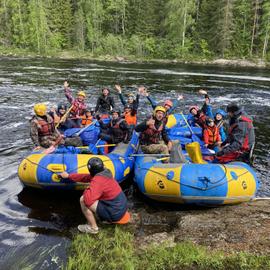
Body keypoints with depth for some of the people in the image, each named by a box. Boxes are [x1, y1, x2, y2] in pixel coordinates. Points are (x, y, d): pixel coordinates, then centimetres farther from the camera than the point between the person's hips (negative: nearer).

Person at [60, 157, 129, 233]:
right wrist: (68, 176, 22)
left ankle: (93, 228, 7)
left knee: (83, 200, -9)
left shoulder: (98, 180, -24)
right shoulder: (105, 173, 3)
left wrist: (86, 191, -9)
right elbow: (85, 177, 15)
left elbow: (88, 200, -32)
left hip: (115, 214, -9)